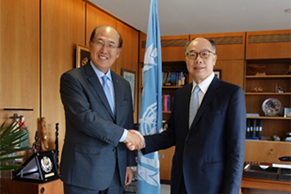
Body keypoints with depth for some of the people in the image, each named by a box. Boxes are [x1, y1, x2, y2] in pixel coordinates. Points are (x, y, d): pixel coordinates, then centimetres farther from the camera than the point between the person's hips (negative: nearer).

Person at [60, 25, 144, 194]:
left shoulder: (124, 85, 11)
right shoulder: (72, 78, -7)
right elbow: (83, 117, -20)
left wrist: (129, 164, 14)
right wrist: (124, 134, -16)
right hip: (84, 172, -5)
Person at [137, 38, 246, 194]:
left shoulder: (232, 93, -10)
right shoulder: (180, 94, 8)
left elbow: (236, 147, -12)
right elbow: (173, 134, 9)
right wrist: (143, 141, -7)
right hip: (180, 181, 5)